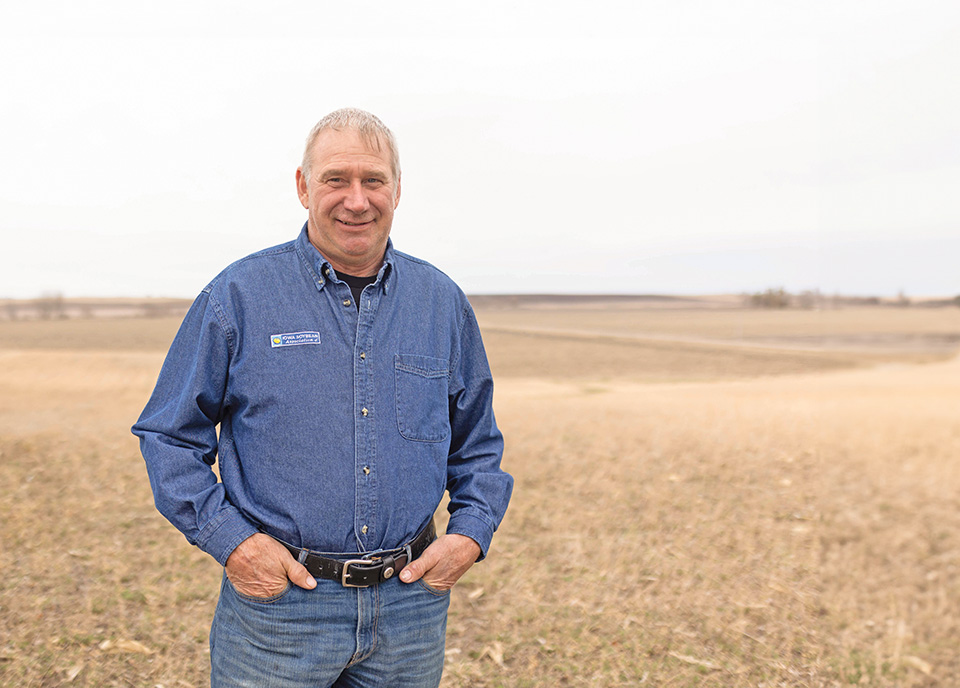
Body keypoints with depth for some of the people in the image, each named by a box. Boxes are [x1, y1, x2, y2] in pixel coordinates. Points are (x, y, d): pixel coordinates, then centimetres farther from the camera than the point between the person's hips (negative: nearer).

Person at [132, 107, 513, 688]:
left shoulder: (444, 303, 5)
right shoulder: (238, 296, -4)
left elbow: (478, 447, 15)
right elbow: (169, 436, 1)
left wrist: (471, 534, 0)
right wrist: (229, 540, -10)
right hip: (276, 600, -2)